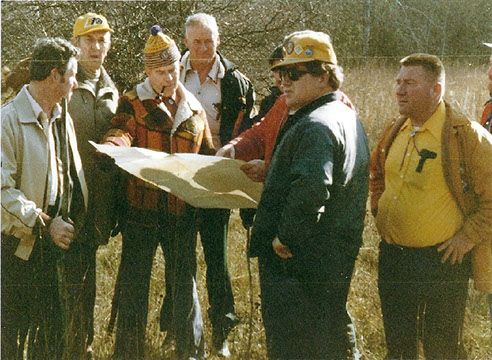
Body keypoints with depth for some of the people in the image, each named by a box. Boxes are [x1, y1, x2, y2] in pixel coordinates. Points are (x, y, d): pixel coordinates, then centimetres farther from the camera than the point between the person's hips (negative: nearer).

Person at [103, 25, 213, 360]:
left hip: (182, 212, 3)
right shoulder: (132, 103, -2)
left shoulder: (194, 109, 10)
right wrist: (111, 146, -42)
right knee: (134, 285, 5)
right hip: (141, 210, -3)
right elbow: (122, 132, -21)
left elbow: (207, 156, 19)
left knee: (185, 282, 11)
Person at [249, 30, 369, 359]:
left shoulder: (315, 126, -22)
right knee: (334, 329, 23)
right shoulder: (348, 117, 12)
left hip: (297, 262, -10)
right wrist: (271, 170, 21)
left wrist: (286, 238, -26)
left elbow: (311, 189, -37)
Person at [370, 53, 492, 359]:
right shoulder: (395, 132, 7)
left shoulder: (466, 135, -15)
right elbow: (378, 175, 26)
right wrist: (379, 210, 14)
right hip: (392, 256, 6)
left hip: (443, 258, -6)